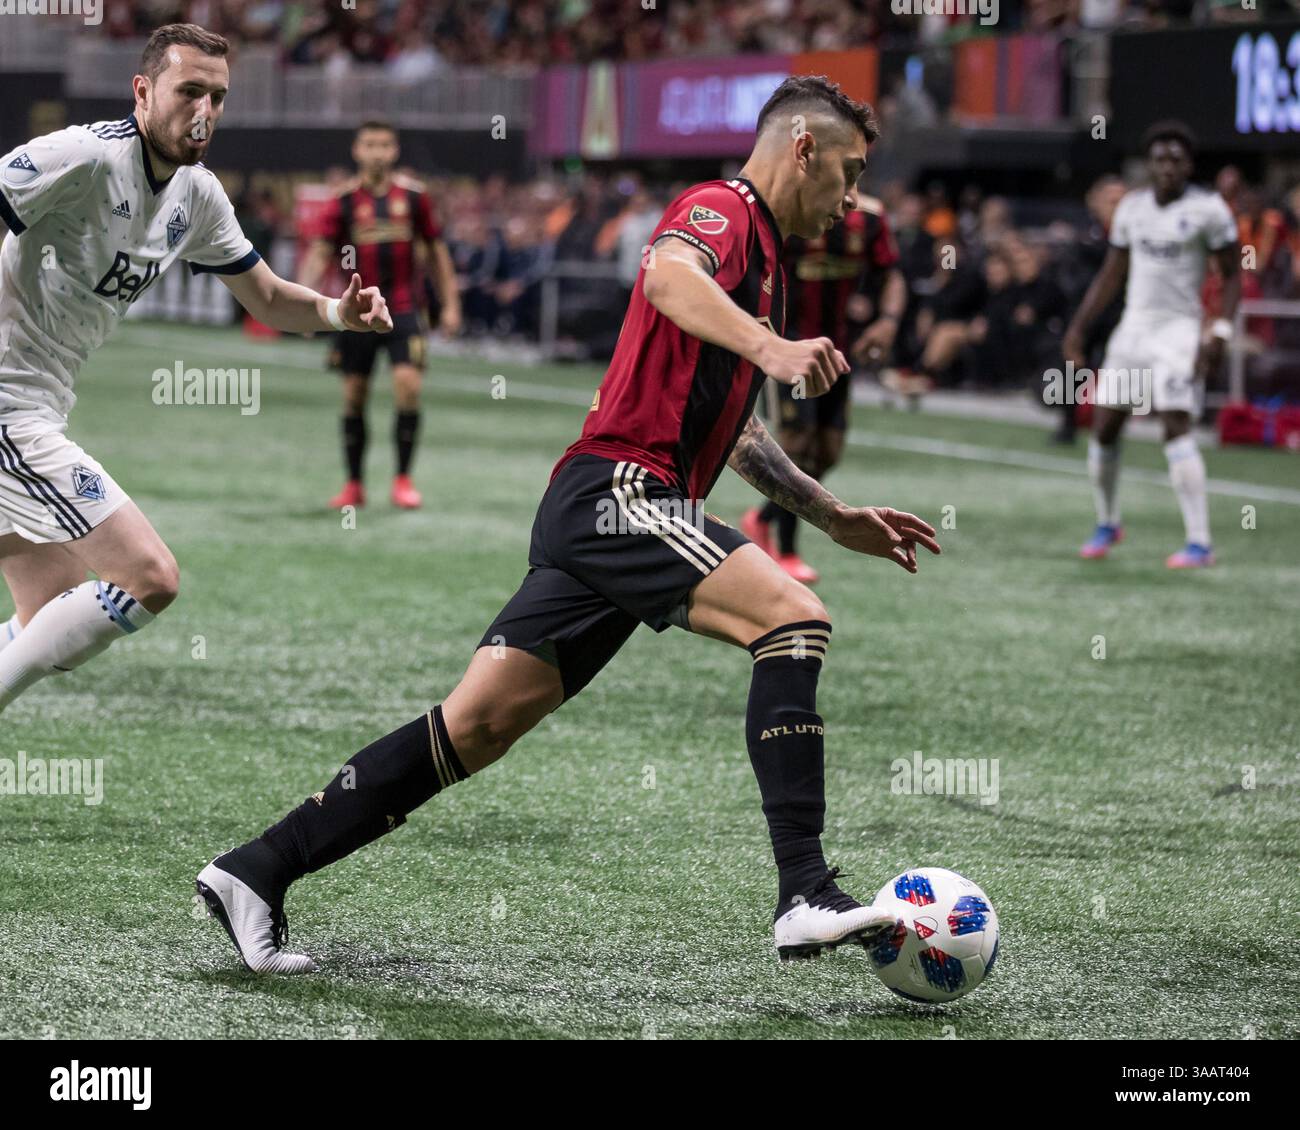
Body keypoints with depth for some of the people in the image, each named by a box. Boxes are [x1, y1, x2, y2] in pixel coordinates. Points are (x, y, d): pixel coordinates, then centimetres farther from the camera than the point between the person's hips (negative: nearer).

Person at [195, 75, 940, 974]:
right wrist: (768, 345, -43)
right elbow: (669, 273, -29)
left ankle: (257, 873, 4)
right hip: (619, 492, -10)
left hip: (597, 514, 10)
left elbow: (727, 428, 38)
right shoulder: (722, 209, -3)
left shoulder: (762, 258, 28)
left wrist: (835, 517, 34)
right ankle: (806, 896, -29)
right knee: (793, 617, -22)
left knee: (477, 728, 3)